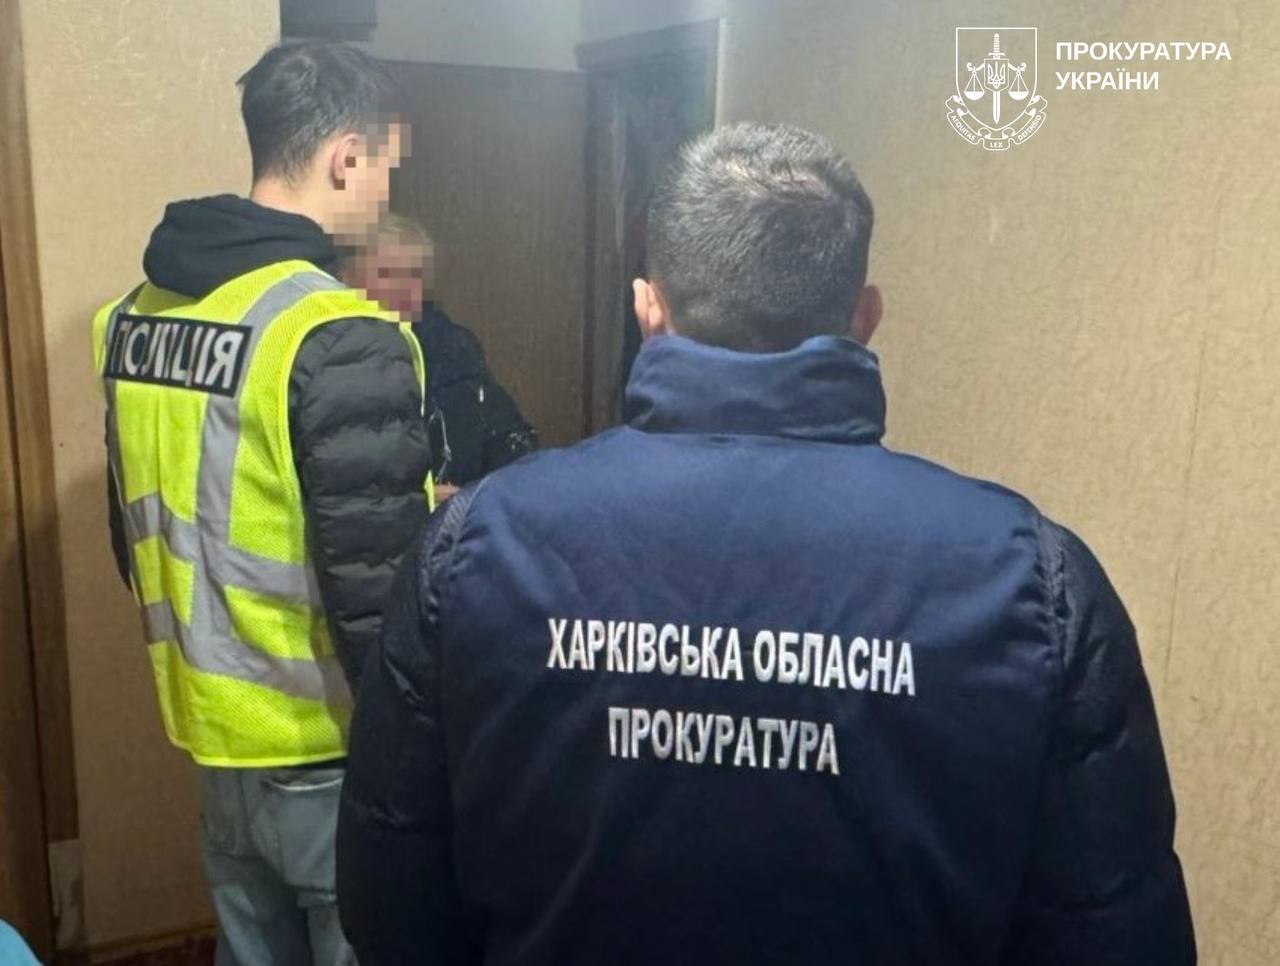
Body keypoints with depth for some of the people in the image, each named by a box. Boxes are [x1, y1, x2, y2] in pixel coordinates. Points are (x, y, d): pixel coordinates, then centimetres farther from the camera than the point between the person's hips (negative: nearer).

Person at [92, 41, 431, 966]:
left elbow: (142, 532, 12)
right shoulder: (337, 339, -23)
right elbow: (377, 592, -24)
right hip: (329, 753, -7)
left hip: (219, 728, 8)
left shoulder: (135, 314, 3)